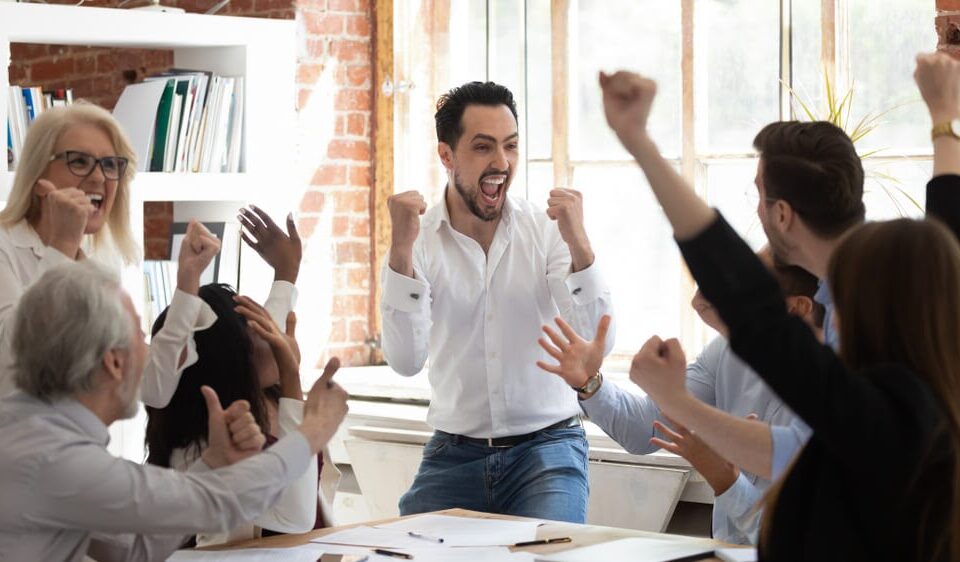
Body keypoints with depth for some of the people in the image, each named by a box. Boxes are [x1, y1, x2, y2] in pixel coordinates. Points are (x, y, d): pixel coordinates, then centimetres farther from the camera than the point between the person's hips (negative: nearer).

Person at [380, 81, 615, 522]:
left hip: (546, 448, -1)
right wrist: (401, 249, -25)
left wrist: (579, 244, -26)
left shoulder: (547, 229, -4)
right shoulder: (418, 241, -3)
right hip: (453, 453, 1)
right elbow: (406, 361, -16)